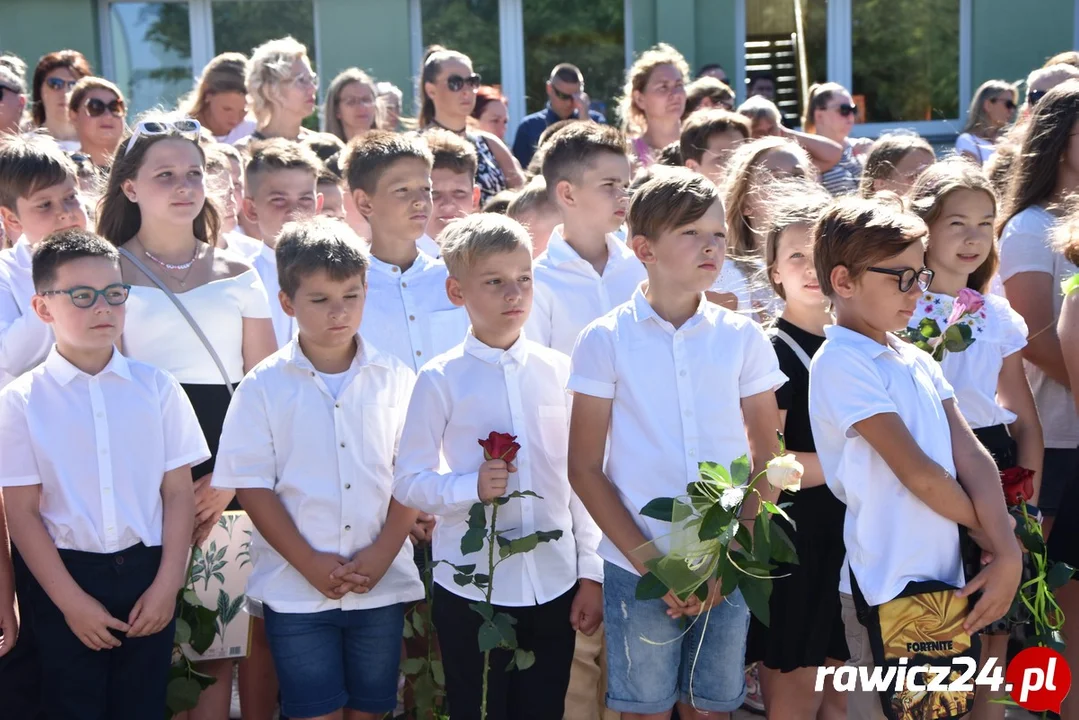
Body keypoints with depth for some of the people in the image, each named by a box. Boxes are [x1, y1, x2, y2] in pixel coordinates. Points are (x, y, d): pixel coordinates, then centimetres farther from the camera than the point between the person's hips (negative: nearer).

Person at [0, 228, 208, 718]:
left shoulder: (156, 389, 0)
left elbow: (178, 493, 2)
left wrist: (167, 585, -5)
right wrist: (71, 600, -9)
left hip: (146, 571, 2)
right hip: (66, 574, -2)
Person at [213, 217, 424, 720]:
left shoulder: (395, 380, 3)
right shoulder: (264, 386, -2)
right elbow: (251, 485, -4)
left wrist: (383, 553, -9)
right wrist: (310, 564, -11)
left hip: (382, 585, 2)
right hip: (296, 590, -2)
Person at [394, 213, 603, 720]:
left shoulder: (558, 372, 3)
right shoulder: (442, 380, -6)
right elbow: (409, 482, -6)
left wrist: (591, 572, 7)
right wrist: (471, 487, -23)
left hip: (554, 585, 3)